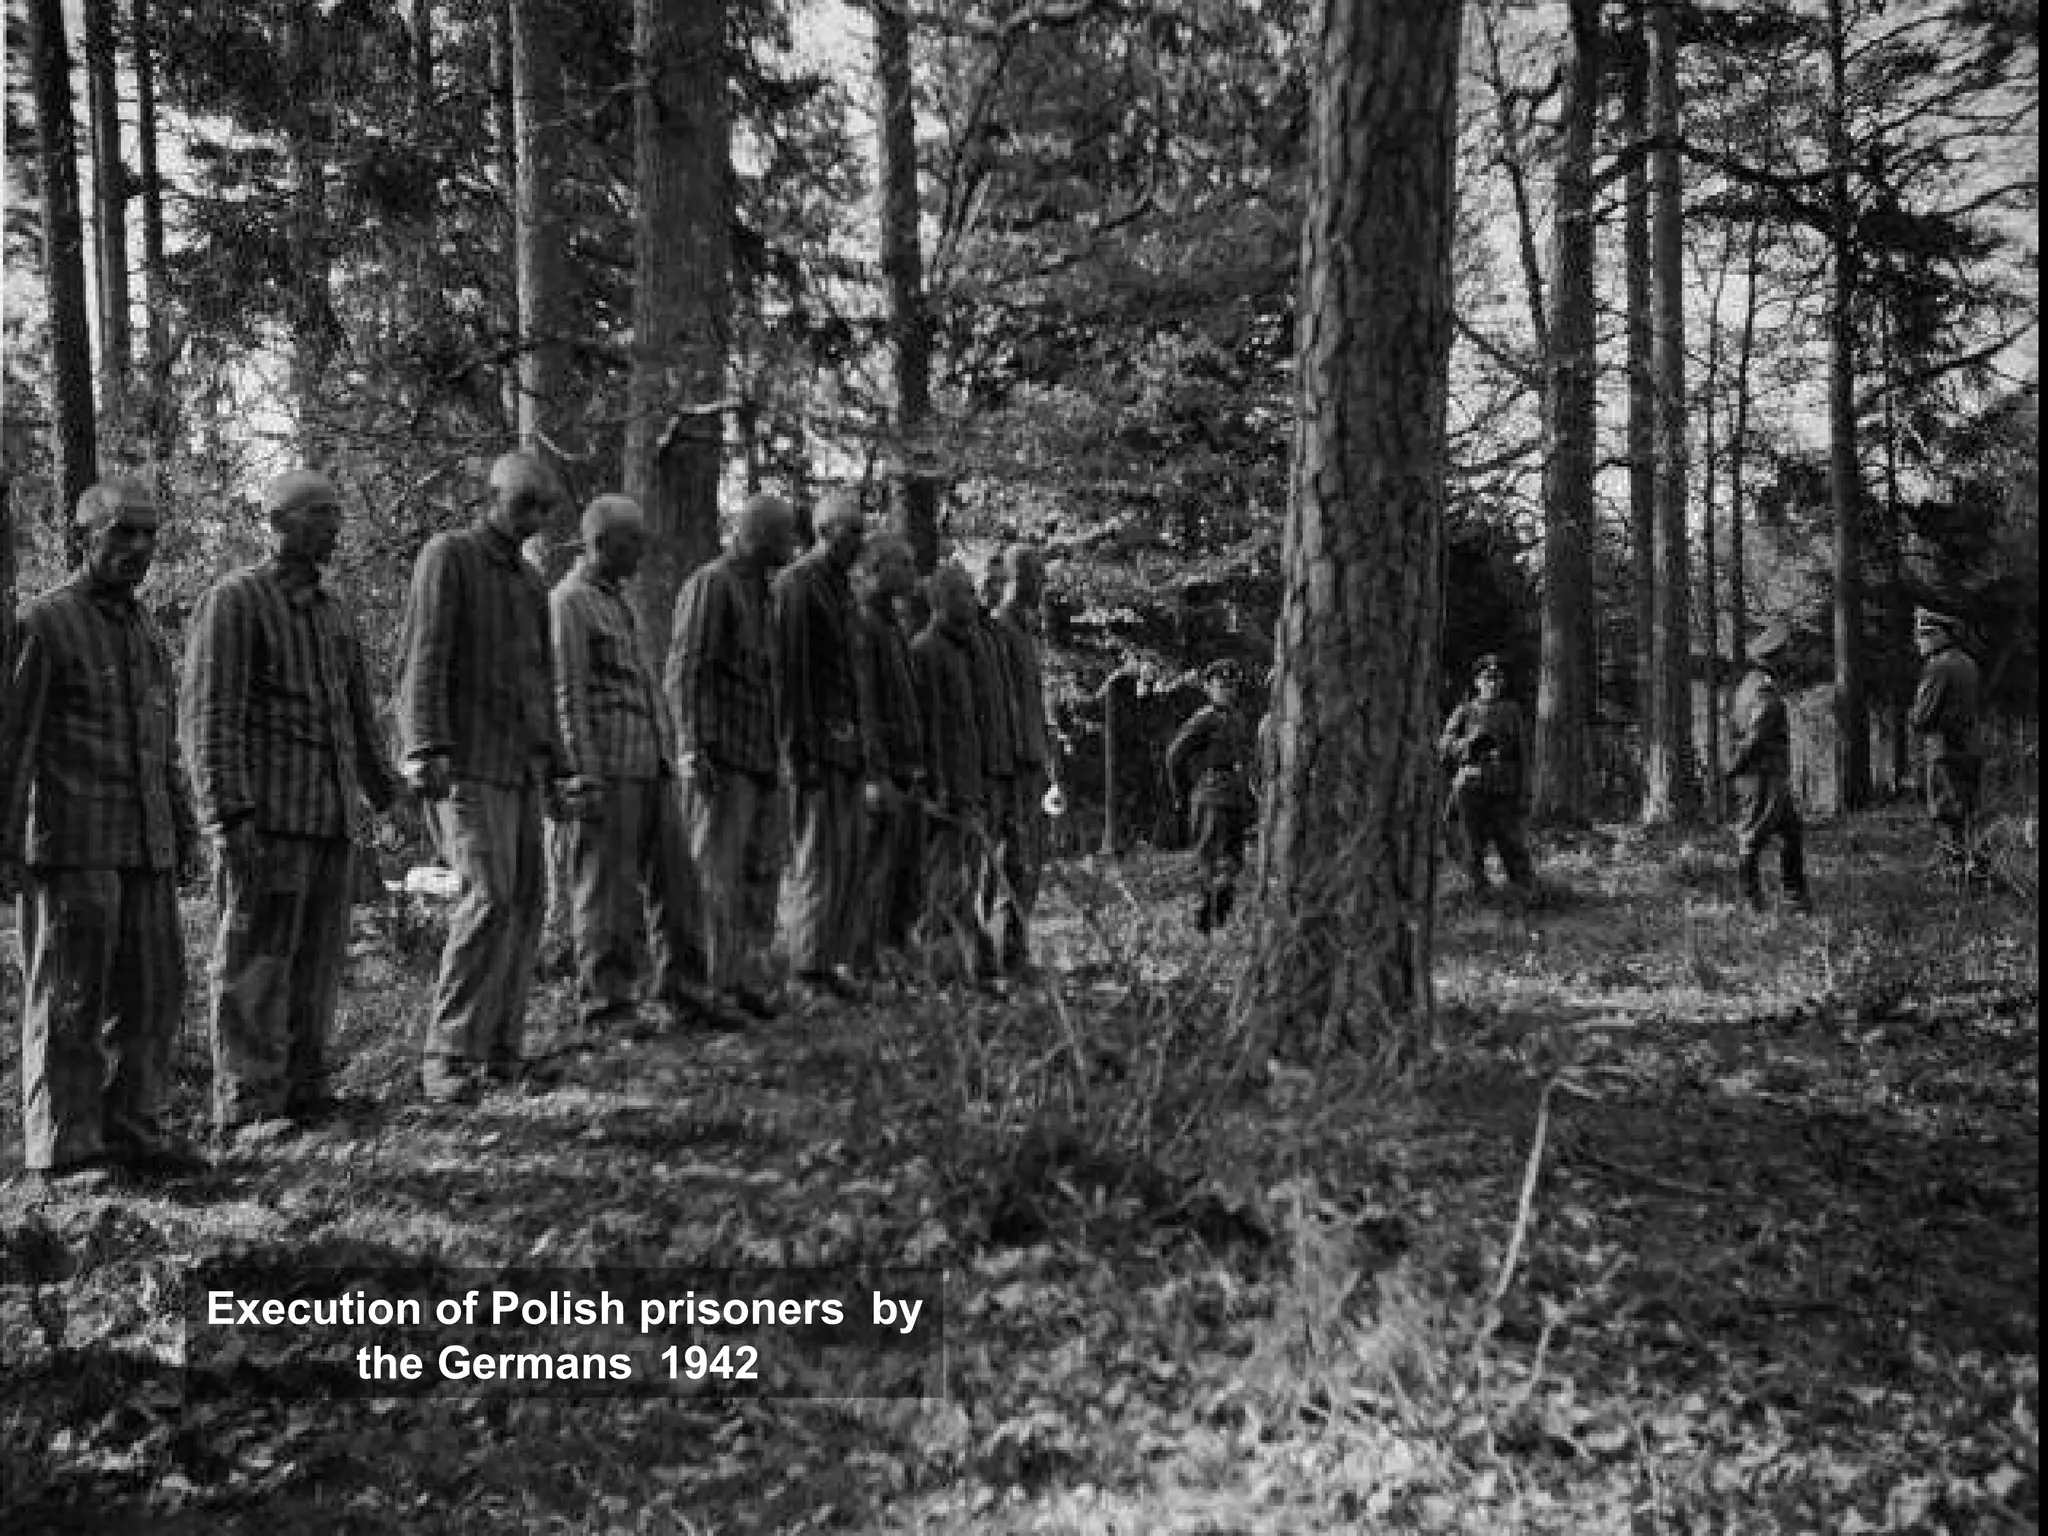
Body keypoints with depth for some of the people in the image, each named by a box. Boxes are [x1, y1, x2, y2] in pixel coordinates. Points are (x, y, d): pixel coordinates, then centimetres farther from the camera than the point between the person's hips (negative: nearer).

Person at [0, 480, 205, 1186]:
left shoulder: (147, 631, 17)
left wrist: (185, 833, 19)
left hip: (146, 847, 7)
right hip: (72, 845, -7)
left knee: (151, 994, 8)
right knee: (69, 1002, 0)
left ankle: (131, 1130, 18)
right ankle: (63, 1150, 8)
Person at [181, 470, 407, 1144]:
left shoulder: (331, 611, 18)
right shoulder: (234, 600, -5)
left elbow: (359, 711, 25)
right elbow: (209, 715, -12)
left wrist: (385, 792, 23)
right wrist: (230, 815, -19)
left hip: (333, 814, 7)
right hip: (267, 816, -7)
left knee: (318, 961, 9)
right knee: (257, 963, -3)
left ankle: (305, 1090, 17)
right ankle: (247, 1109, 1)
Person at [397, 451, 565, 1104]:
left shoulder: (531, 582, 19)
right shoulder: (447, 556, -4)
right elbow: (425, 658, -14)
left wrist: (551, 761, 17)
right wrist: (427, 749, -23)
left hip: (520, 765, 8)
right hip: (465, 764, -8)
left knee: (524, 903, 4)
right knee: (488, 897, -18)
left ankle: (499, 1048, 11)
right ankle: (448, 1054, -14)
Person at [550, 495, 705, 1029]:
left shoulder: (619, 600, 21)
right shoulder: (569, 602, -6)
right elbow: (567, 697, -12)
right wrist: (585, 776, -17)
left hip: (653, 765, 8)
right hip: (607, 770, -8)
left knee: (676, 880, 8)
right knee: (607, 891, -3)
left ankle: (681, 989, 17)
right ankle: (605, 1006, 4)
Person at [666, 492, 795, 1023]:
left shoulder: (760, 592, 20)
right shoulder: (709, 584, -7)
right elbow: (684, 671, -14)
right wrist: (694, 749, -21)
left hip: (757, 756, 9)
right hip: (719, 757, -9)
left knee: (757, 872, 8)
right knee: (717, 872, -9)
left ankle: (734, 978, 14)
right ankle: (707, 986, -6)